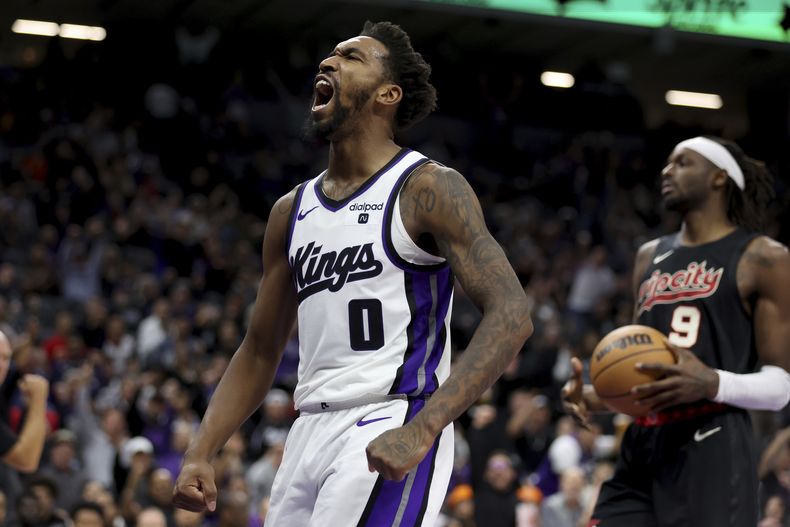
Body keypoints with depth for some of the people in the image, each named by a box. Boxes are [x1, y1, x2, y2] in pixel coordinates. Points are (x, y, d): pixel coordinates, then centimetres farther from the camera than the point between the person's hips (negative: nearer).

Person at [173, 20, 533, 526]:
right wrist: (200, 453, 8)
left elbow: (511, 315, -16)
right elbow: (260, 351, 21)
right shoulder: (292, 210, 15)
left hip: (390, 436, -7)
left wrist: (423, 429, -26)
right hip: (311, 433, 7)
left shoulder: (429, 190, -6)